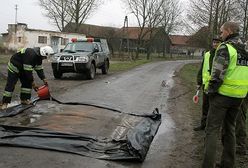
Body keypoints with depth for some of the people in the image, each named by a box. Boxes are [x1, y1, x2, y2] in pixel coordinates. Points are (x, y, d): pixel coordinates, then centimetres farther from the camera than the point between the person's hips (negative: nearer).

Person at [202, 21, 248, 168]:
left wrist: (211, 91, -8)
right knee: (230, 128, 17)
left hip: (223, 94, -7)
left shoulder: (225, 48, -12)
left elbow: (218, 73, -19)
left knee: (212, 129, -2)